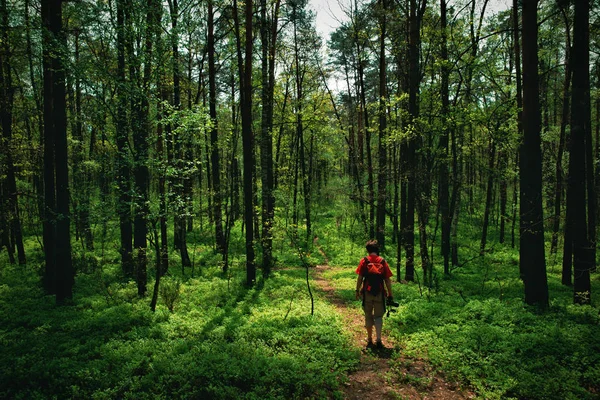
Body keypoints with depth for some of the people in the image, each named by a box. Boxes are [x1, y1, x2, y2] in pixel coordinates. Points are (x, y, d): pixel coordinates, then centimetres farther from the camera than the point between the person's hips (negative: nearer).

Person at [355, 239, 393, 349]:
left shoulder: (364, 261, -3)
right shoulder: (383, 262, -1)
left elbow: (360, 278, -5)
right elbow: (388, 280, -1)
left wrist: (357, 291, 5)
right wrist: (390, 295, 5)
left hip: (367, 293, 0)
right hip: (380, 293, 0)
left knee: (368, 316, 13)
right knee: (378, 316, 10)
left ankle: (369, 339, 23)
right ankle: (378, 339, -2)